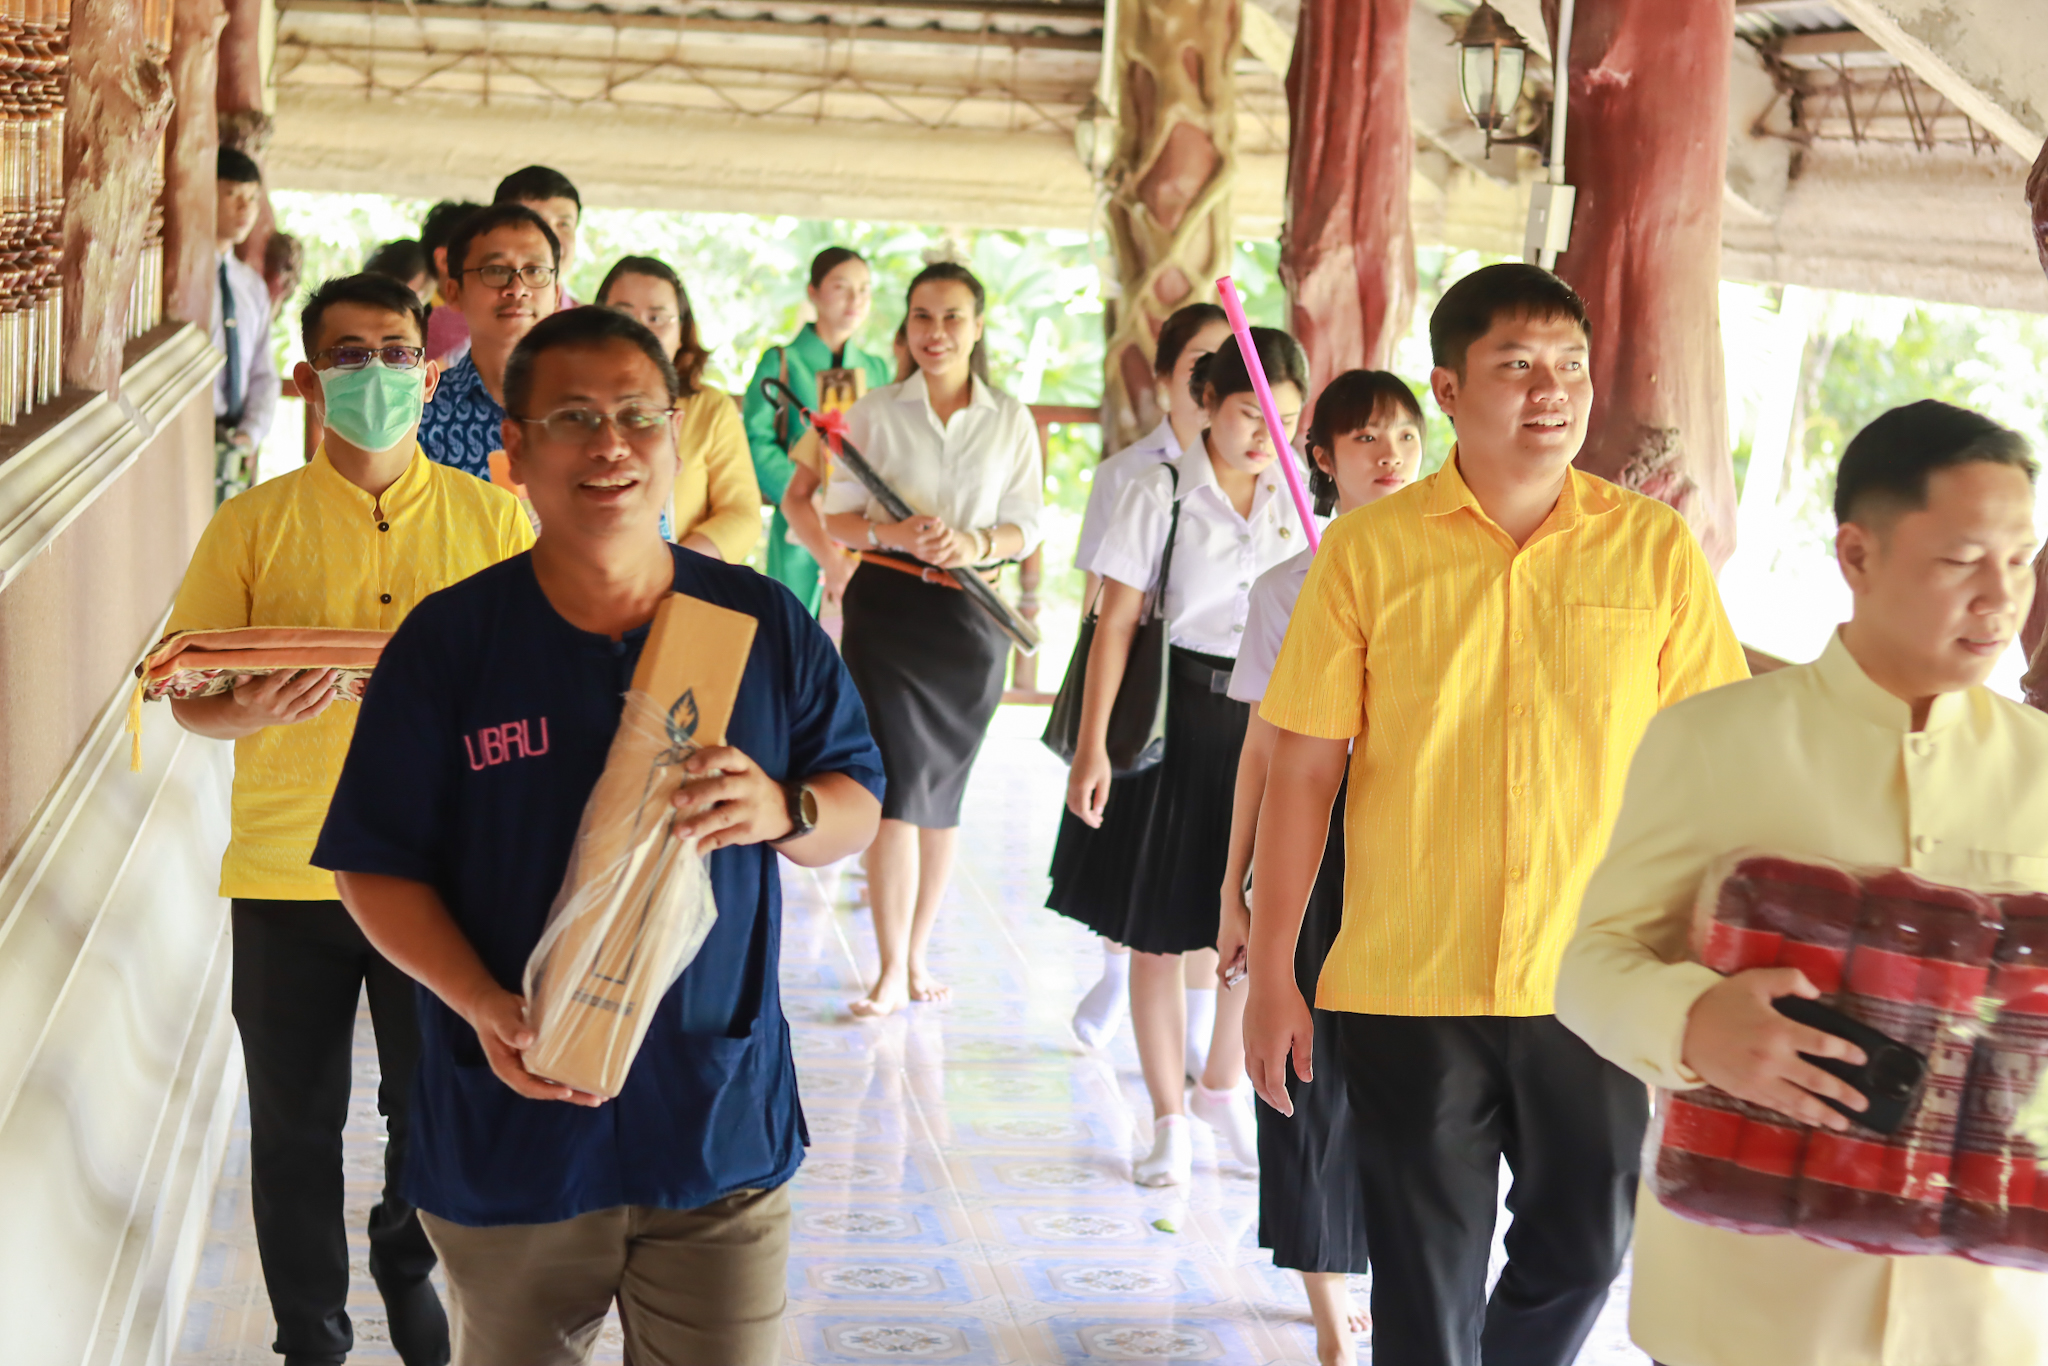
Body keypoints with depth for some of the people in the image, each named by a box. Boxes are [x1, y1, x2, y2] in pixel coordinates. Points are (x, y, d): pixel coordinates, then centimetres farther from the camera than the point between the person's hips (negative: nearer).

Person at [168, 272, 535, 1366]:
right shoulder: (252, 526, 1)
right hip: (288, 875, 0)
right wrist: (251, 712, -19)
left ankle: (407, 1267, 40)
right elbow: (188, 700, 2)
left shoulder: (491, 516, 3)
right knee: (295, 1129, 8)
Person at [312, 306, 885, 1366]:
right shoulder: (447, 641, -4)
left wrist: (785, 812, -17)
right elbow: (376, 866, -3)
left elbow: (860, 805, 7)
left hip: (720, 1125, 1)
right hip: (513, 1127, 0)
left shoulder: (763, 624, 1)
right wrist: (484, 1007, -19)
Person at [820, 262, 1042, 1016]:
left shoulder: (1011, 420, 7)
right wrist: (898, 533, -17)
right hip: (887, 607, -2)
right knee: (898, 782, -9)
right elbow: (838, 517, 3)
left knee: (943, 786, 8)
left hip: (972, 615, 2)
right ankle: (891, 970, -5)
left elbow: (1026, 527, 5)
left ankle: (917, 954, 21)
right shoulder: (875, 413, 4)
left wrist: (976, 543, -16)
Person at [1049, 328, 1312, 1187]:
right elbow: (1116, 623, -7)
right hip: (1175, 721, -3)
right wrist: (1092, 747, -11)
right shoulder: (1162, 497, -6)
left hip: (1272, 725, 3)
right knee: (1157, 929, 4)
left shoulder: (1299, 503, 5)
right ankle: (1168, 1119, 20)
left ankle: (1224, 1087, 32)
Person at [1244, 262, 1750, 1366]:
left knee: (1583, 1250, 14)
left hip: (1600, 985, 2)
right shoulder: (1368, 551, -3)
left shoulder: (1656, 549, 0)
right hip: (1407, 988, -1)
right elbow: (1303, 771, -1)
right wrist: (1270, 978, -2)